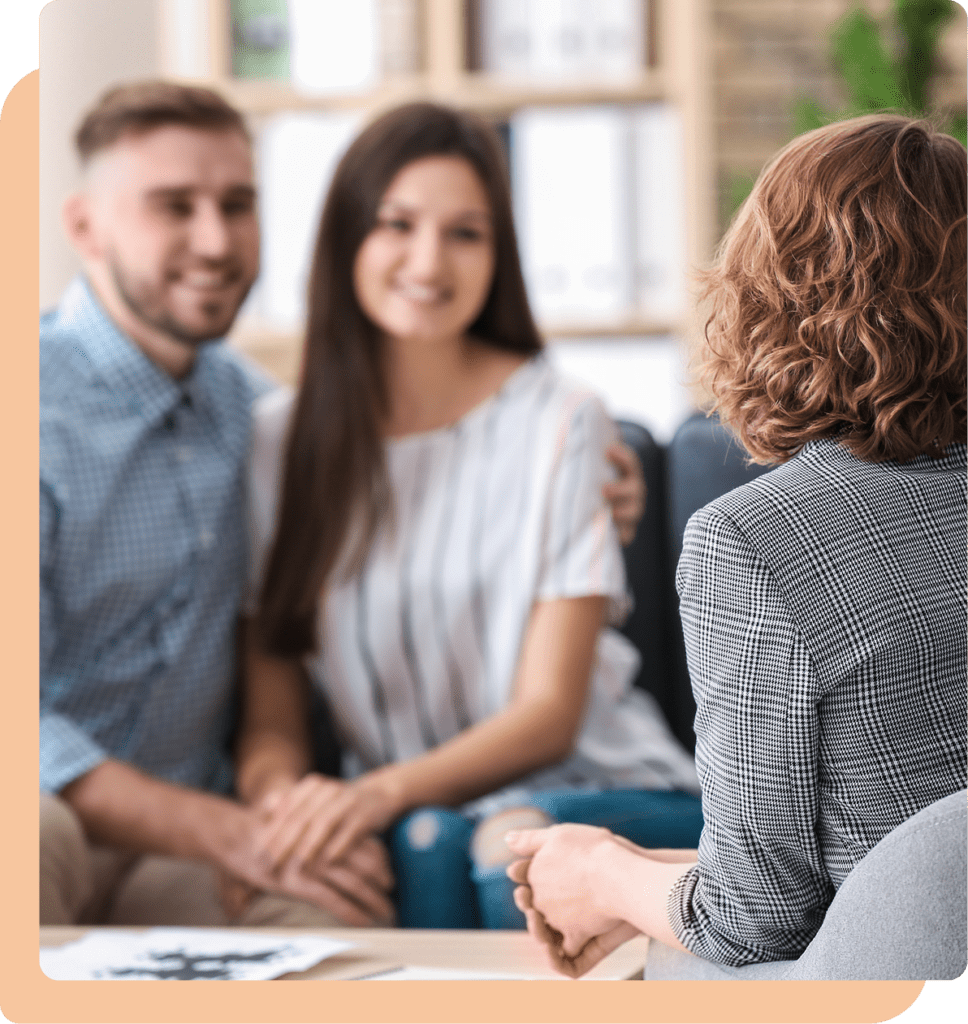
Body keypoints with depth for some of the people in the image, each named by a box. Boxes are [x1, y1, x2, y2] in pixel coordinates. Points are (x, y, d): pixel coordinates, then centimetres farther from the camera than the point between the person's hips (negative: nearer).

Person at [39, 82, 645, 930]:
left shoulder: (239, 400, 10)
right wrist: (234, 837, -25)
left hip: (178, 858, 4)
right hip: (54, 824, -4)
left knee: (334, 918, -27)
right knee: (41, 831, -39)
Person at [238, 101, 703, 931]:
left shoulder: (558, 423, -4)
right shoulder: (280, 441, 6)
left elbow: (549, 713, -7)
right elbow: (271, 712, 3)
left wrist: (385, 791, -25)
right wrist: (280, 800, -22)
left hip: (594, 787, -1)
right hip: (403, 809, 2)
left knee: (515, 842, -36)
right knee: (424, 847, -34)